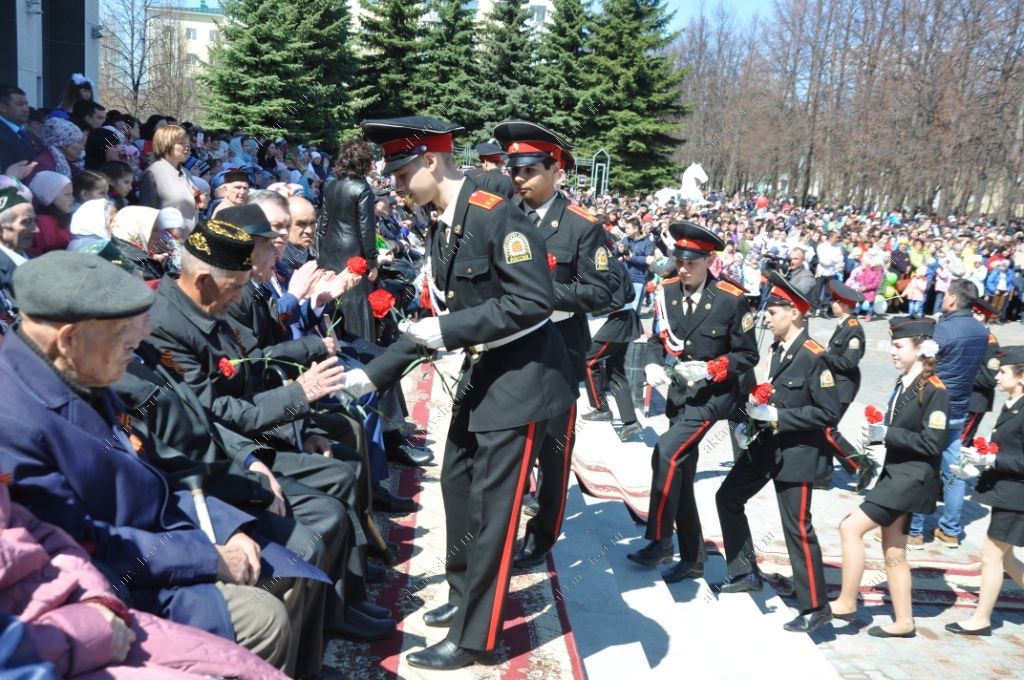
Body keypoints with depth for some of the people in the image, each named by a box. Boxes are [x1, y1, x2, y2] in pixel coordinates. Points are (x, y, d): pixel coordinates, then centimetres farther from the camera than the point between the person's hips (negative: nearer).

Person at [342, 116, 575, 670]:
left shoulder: (498, 215, -19)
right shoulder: (442, 232, 7)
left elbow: (533, 303, -25)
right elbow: (442, 318, 11)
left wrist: (449, 330, -23)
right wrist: (373, 374, 7)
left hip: (521, 375, -9)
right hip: (480, 372, 9)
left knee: (491, 503, -1)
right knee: (456, 483, 17)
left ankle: (472, 636, 13)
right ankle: (464, 594, 37)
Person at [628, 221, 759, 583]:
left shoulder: (732, 300, -14)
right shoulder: (666, 291, -2)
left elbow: (747, 356, -7)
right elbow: (657, 340, 10)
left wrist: (708, 369, -22)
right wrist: (652, 366, -11)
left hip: (713, 394, -6)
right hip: (678, 393, 6)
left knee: (667, 453, -24)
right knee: (680, 475, 9)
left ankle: (659, 541, -8)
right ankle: (692, 559, 23)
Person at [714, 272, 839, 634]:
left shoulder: (814, 357, -19)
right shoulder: (777, 349, 5)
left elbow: (829, 412, -22)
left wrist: (777, 417, -23)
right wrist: (753, 422, 0)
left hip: (795, 452, -9)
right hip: (766, 444, 9)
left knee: (797, 527, -1)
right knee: (728, 498, 14)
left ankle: (815, 607, 15)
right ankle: (746, 573, 28)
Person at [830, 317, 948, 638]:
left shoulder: (934, 391, -15)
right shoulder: (903, 383, 9)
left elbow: (932, 444, -20)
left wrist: (886, 434, -21)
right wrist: (879, 430, -4)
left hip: (913, 478, -9)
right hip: (896, 474, 9)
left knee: (851, 527, -12)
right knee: (893, 552, 13)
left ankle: (846, 603, 1)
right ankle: (904, 622, 24)